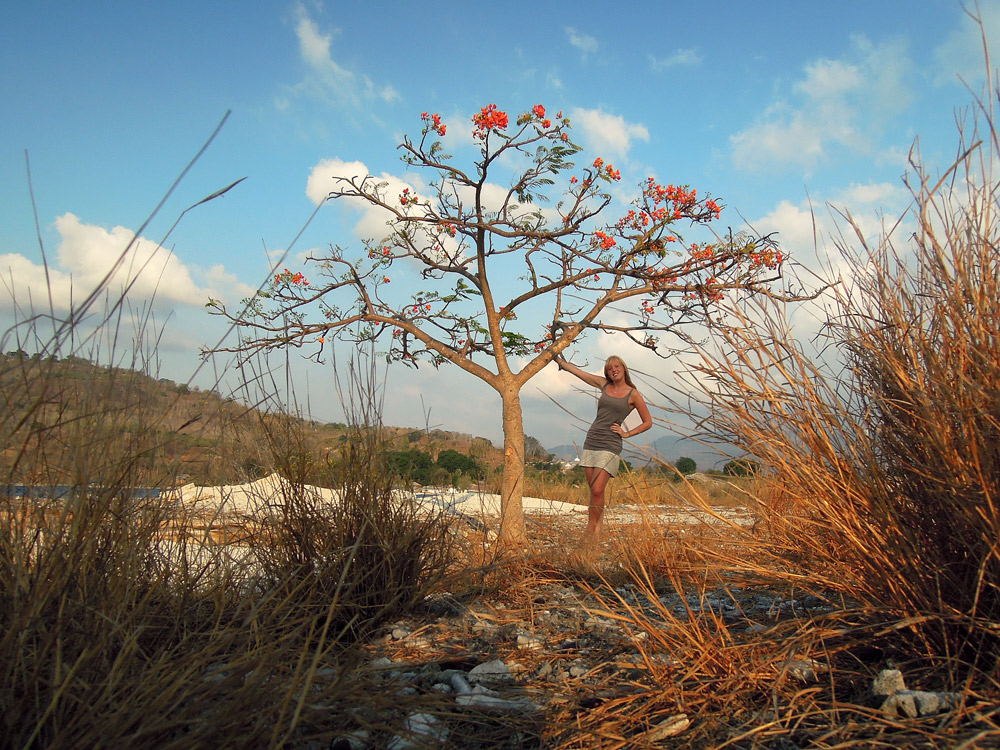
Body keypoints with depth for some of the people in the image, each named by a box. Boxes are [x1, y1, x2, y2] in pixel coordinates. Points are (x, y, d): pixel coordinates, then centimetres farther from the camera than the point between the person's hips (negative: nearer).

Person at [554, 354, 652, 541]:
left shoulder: (633, 395, 2)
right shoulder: (604, 385, 13)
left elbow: (648, 422, 9)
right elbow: (575, 371, 19)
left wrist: (627, 433, 1)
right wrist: (557, 358, 23)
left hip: (610, 446, -5)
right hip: (591, 441, 5)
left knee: (597, 491, -15)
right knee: (594, 491, 4)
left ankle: (591, 532, -6)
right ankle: (597, 531, 11)